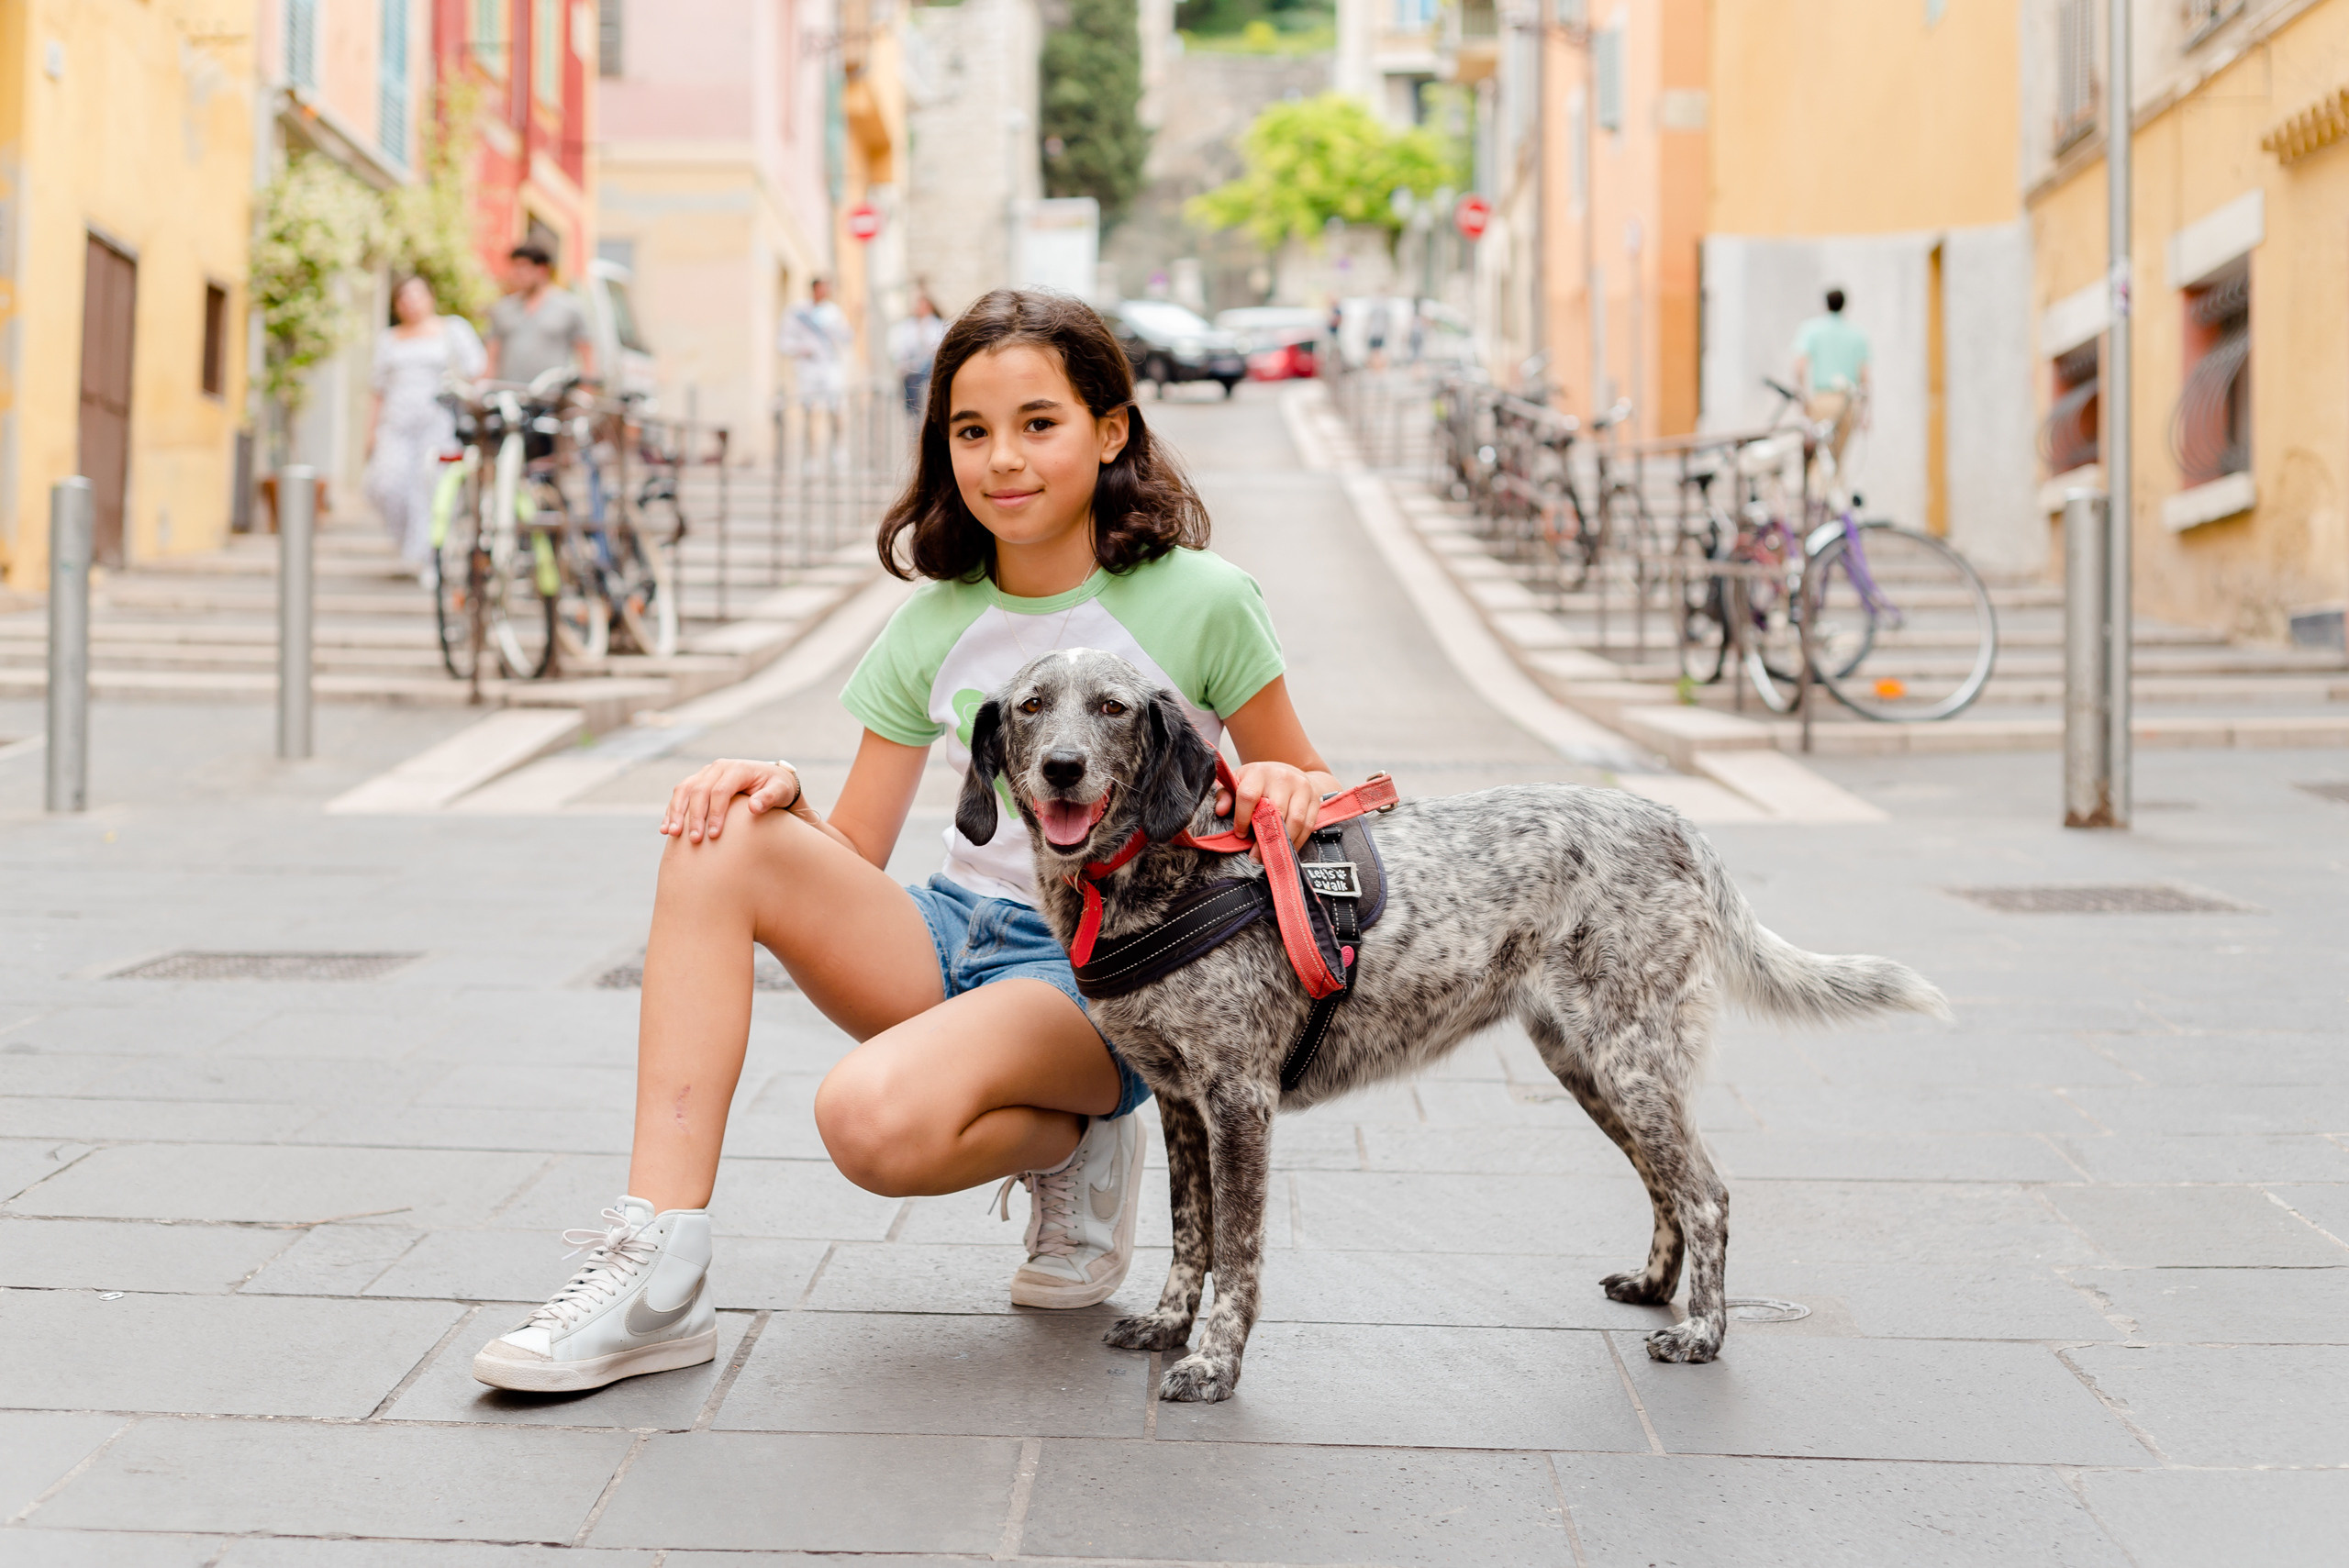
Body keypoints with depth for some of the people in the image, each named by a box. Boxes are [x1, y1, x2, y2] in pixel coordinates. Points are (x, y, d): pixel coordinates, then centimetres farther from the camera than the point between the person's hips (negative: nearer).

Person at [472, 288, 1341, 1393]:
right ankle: (656, 1277, -23)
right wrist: (784, 798, -15)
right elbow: (854, 853, 7)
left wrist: (1285, 790, -22)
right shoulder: (935, 625, 6)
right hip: (951, 938, 6)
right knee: (720, 839, -20)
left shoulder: (1199, 602, -6)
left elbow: (1314, 804, 2)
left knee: (877, 1118, -34)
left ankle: (1072, 1147, 1)